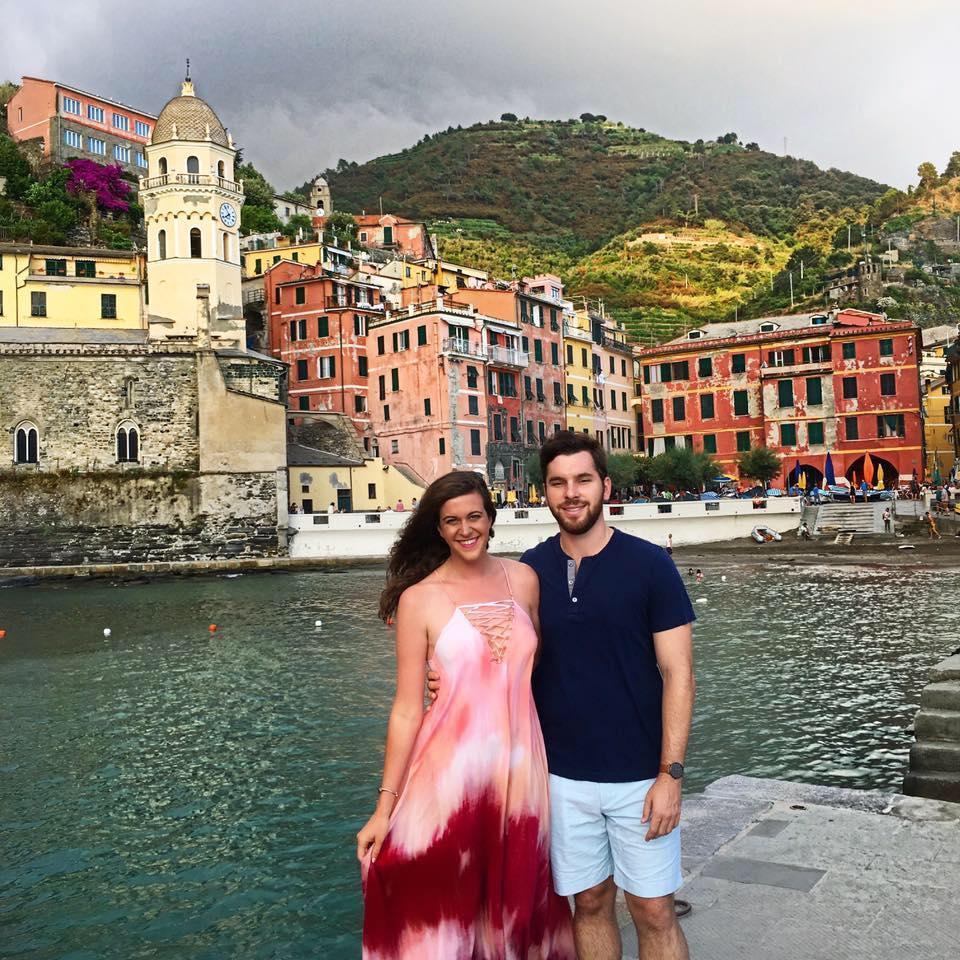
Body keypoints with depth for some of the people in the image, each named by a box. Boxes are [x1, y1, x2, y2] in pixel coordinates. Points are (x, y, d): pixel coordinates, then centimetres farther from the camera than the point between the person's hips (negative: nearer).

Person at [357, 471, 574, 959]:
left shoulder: (524, 580, 3)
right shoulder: (419, 599, -7)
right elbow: (407, 709, -6)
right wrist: (385, 805, -7)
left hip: (521, 767, 3)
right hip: (452, 771, -3)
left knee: (519, 900, 15)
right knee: (442, 908, 6)